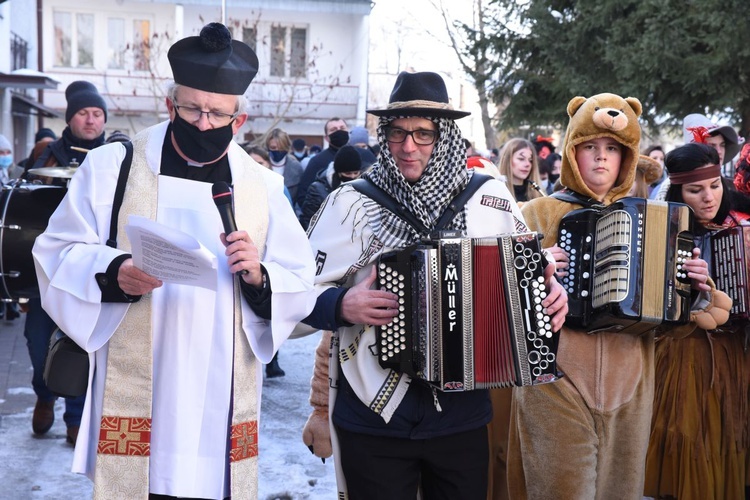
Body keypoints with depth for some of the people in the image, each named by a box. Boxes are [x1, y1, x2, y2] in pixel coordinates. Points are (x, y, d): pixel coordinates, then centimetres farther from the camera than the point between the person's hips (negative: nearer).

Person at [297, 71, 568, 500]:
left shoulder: (491, 199, 1)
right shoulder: (351, 203, -5)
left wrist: (552, 291, -4)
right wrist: (342, 305, -21)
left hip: (463, 416, 2)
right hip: (372, 415, -2)